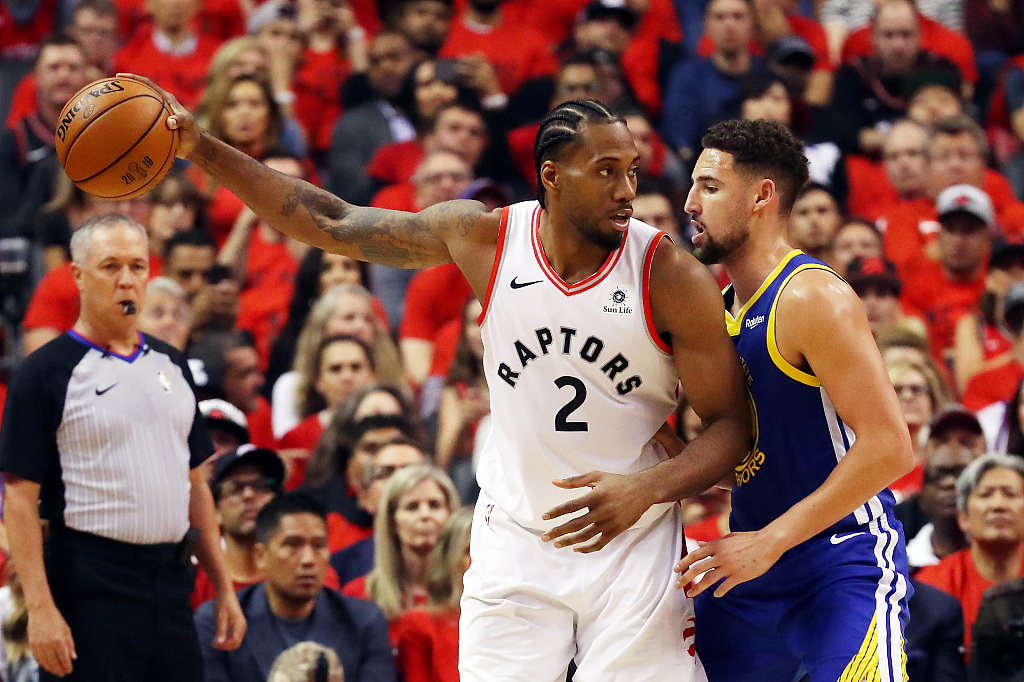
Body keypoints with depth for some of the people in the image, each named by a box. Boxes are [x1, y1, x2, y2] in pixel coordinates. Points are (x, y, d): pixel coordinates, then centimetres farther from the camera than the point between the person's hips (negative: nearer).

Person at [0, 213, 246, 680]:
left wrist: (224, 589, 14)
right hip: (91, 589, -6)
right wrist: (40, 608, -18)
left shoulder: (172, 365, 15)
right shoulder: (44, 374, -5)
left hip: (172, 585, 6)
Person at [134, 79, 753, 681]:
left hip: (632, 544, -2)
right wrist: (202, 149, -4)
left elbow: (731, 425, -9)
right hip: (515, 540, 2)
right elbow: (330, 224, 1)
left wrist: (646, 487, -28)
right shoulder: (486, 238, -6)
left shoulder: (675, 278, -13)